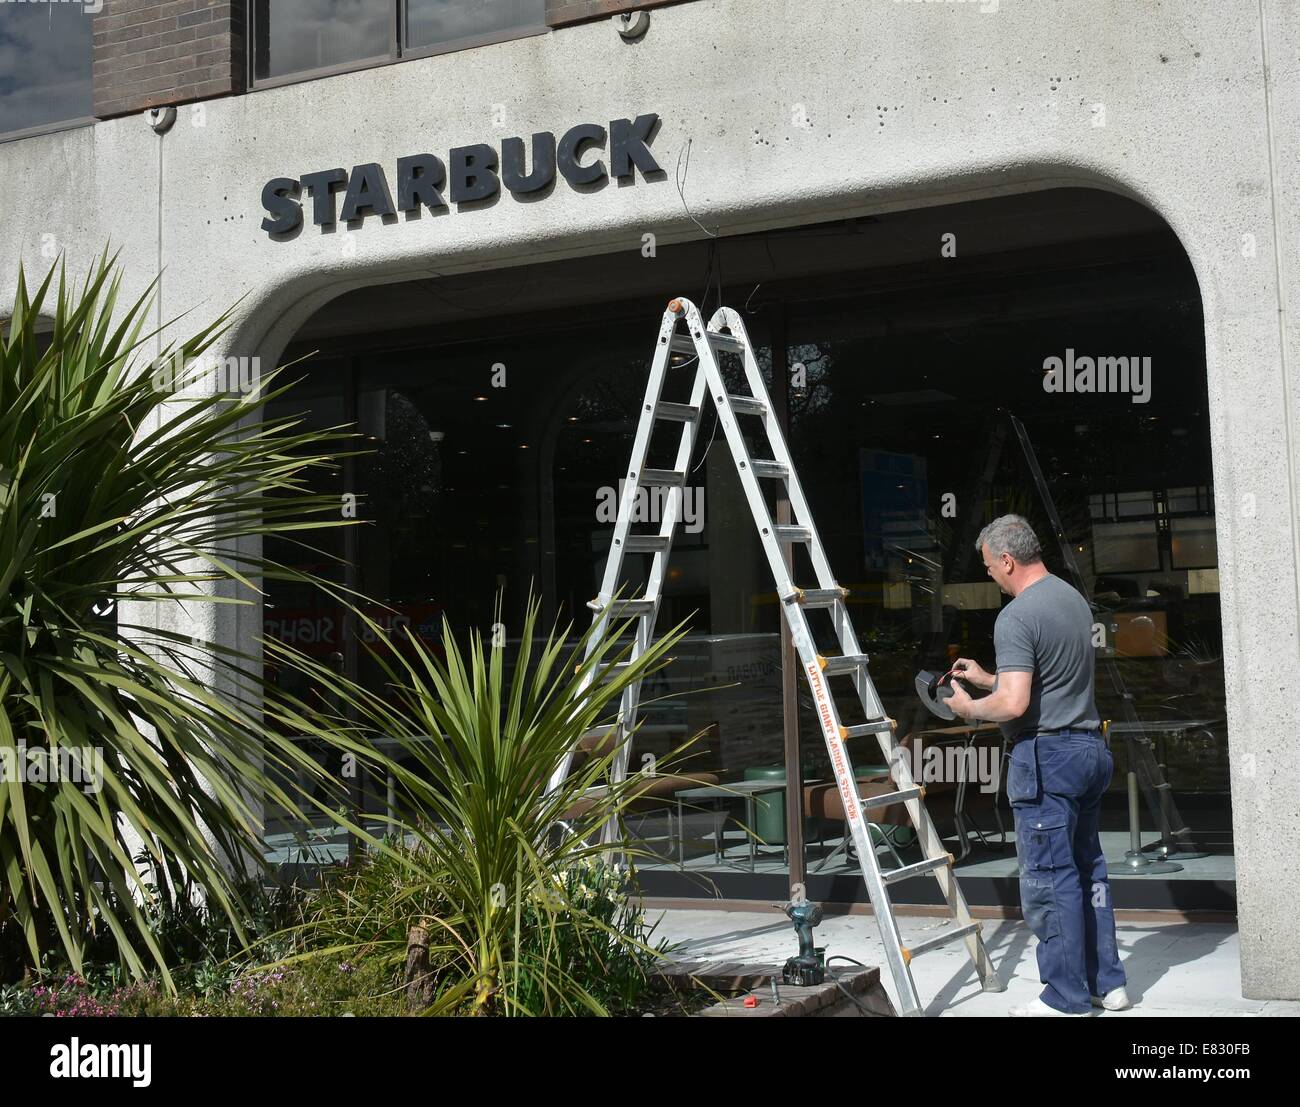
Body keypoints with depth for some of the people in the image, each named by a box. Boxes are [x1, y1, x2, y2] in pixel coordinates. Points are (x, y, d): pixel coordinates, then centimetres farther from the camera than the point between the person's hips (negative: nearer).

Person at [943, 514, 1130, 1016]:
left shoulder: (1016, 617, -16)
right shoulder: (1074, 599, 14)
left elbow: (1014, 703, -23)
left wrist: (970, 708, -3)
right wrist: (987, 678, 25)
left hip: (1048, 755, -9)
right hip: (1091, 748, 9)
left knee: (1048, 878, -2)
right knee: (1087, 867, 16)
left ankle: (1067, 998, 4)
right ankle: (1107, 983, 22)